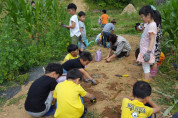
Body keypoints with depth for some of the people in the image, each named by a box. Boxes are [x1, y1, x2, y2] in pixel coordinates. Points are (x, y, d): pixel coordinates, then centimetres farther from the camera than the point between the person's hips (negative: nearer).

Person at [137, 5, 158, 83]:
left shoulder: (152, 25, -17)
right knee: (145, 66, 18)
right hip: (144, 50, 10)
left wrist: (149, 51, -26)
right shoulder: (149, 25, 12)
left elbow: (152, 40, -22)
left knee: (146, 67, -2)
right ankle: (146, 79, 33)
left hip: (147, 51, -10)